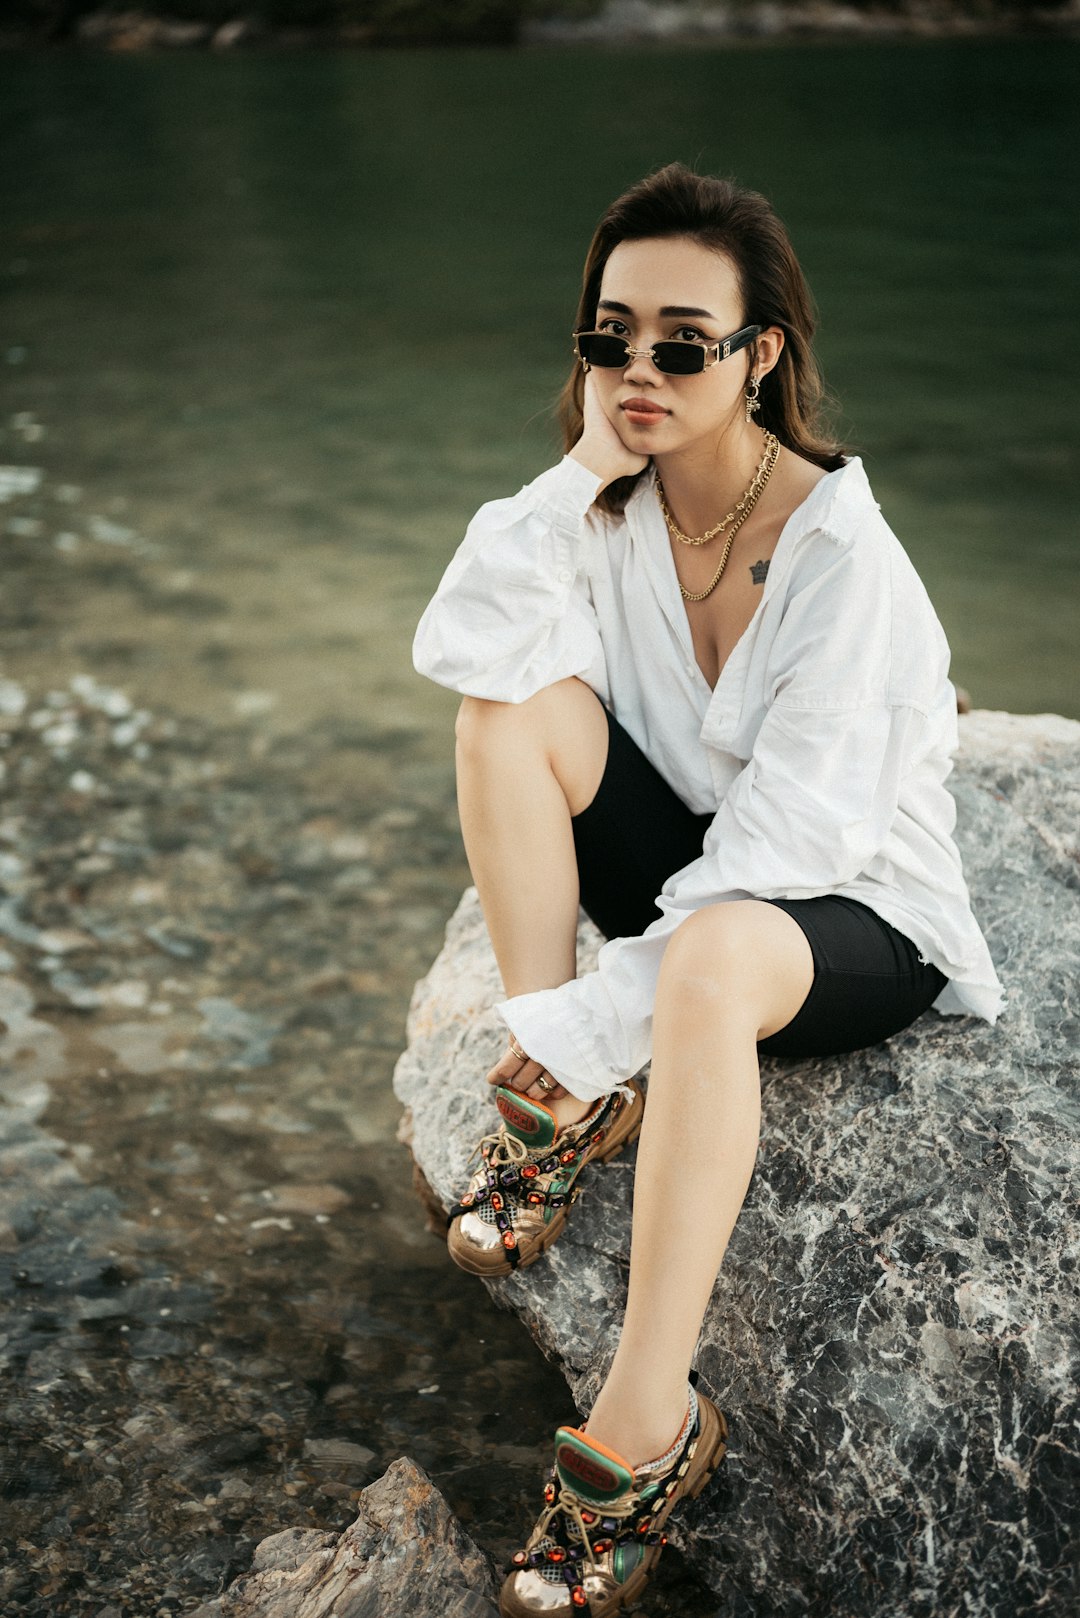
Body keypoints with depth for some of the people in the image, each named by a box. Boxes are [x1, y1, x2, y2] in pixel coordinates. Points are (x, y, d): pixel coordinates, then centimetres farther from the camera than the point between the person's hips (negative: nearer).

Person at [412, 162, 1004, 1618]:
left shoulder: (842, 553, -22)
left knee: (709, 955, -41)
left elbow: (782, 847, -26)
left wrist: (577, 1026, -31)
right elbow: (460, 654, -18)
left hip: (854, 915, -6)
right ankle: (566, 1111, -16)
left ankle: (650, 1421, -32)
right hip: (687, 872, 6)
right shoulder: (616, 501, -4)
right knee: (522, 707, -20)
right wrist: (585, 469, -23)